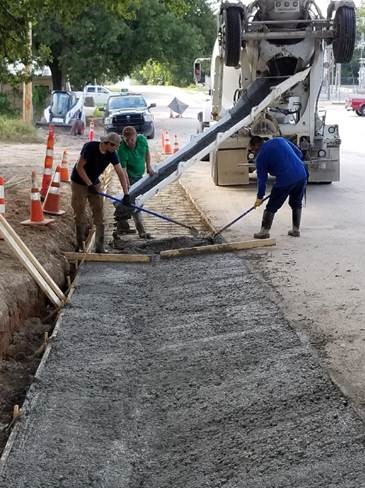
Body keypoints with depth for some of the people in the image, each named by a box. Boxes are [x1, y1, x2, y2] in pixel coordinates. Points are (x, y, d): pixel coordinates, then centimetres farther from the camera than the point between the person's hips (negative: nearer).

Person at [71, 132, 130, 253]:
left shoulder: (112, 154, -11)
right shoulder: (90, 147, -25)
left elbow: (121, 173, -12)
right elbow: (79, 167, -21)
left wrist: (126, 194, -18)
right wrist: (89, 185, -22)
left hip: (95, 184, 5)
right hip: (79, 183, -5)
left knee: (99, 215, 0)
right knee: (80, 216, 1)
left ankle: (99, 247, 5)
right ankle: (79, 246, 15)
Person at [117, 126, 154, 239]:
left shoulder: (142, 139, -13)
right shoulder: (122, 150, -30)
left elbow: (147, 152, 8)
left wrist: (148, 167, 0)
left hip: (139, 174, 6)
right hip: (130, 176, -6)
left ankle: (122, 226, 27)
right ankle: (141, 231, -7)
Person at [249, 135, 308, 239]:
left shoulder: (261, 156, 1)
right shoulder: (280, 140, 16)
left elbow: (262, 178, 3)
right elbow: (299, 154, 16)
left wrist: (260, 197, 10)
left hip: (285, 180, -6)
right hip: (302, 175, 6)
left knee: (271, 207, 8)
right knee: (296, 204, 23)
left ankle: (264, 231, 11)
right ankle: (296, 230, 27)